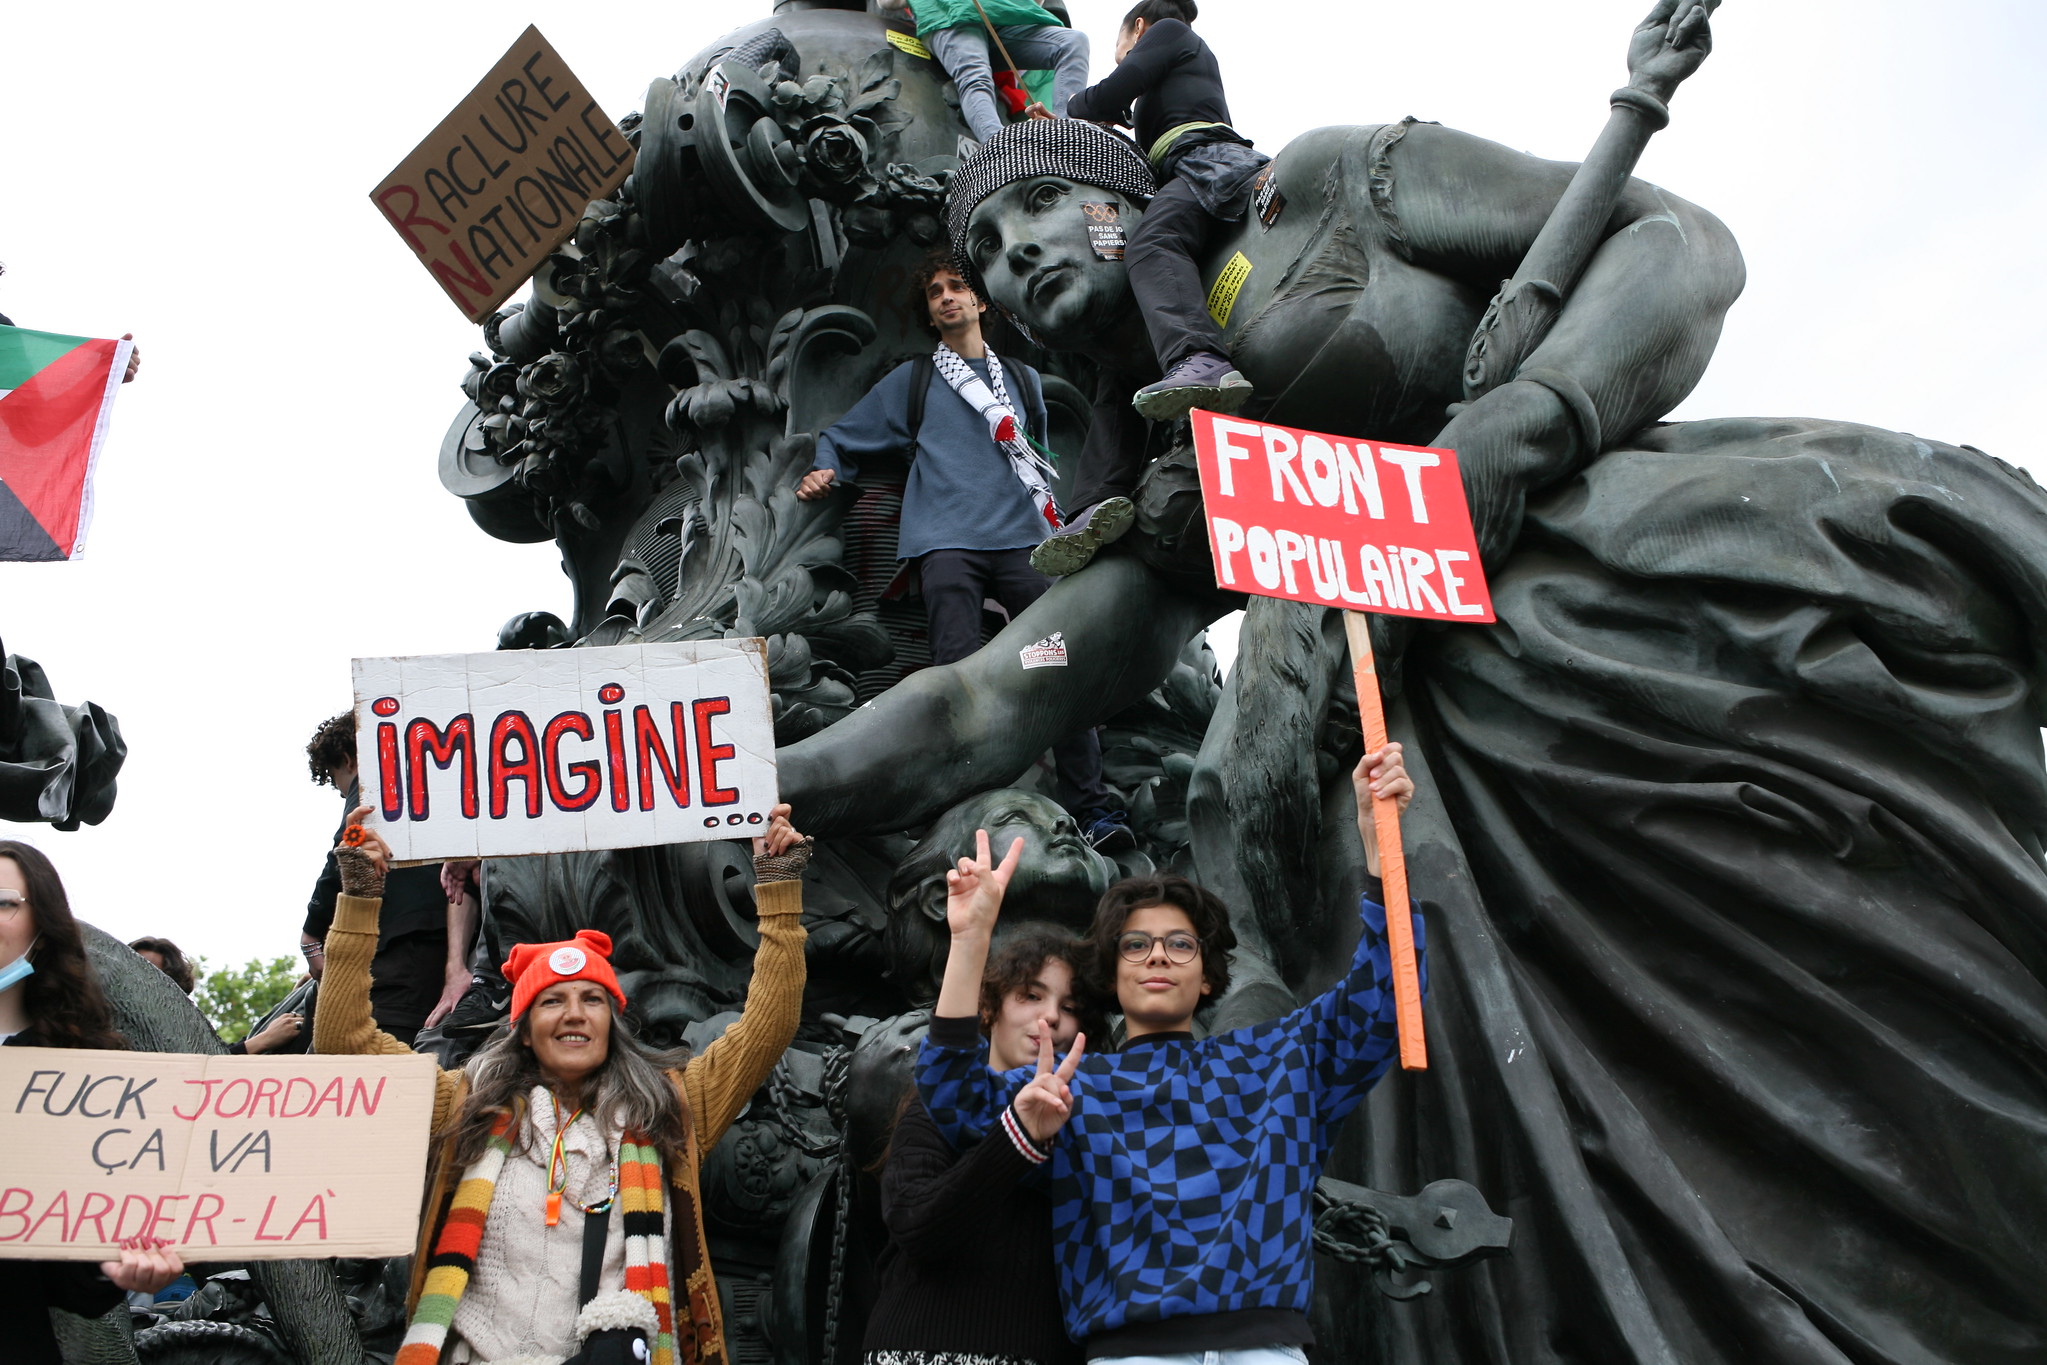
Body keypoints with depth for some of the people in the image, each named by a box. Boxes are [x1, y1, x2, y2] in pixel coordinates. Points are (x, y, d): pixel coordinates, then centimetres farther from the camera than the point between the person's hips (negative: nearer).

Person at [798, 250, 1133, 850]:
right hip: (947, 541, -2)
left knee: (1060, 666, -10)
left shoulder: (1023, 379, 26)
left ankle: (1095, 805, -8)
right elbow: (841, 438, 24)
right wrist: (825, 472, 3)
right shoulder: (911, 381, 20)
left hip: (1023, 537, 2)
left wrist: (1050, 518, 25)